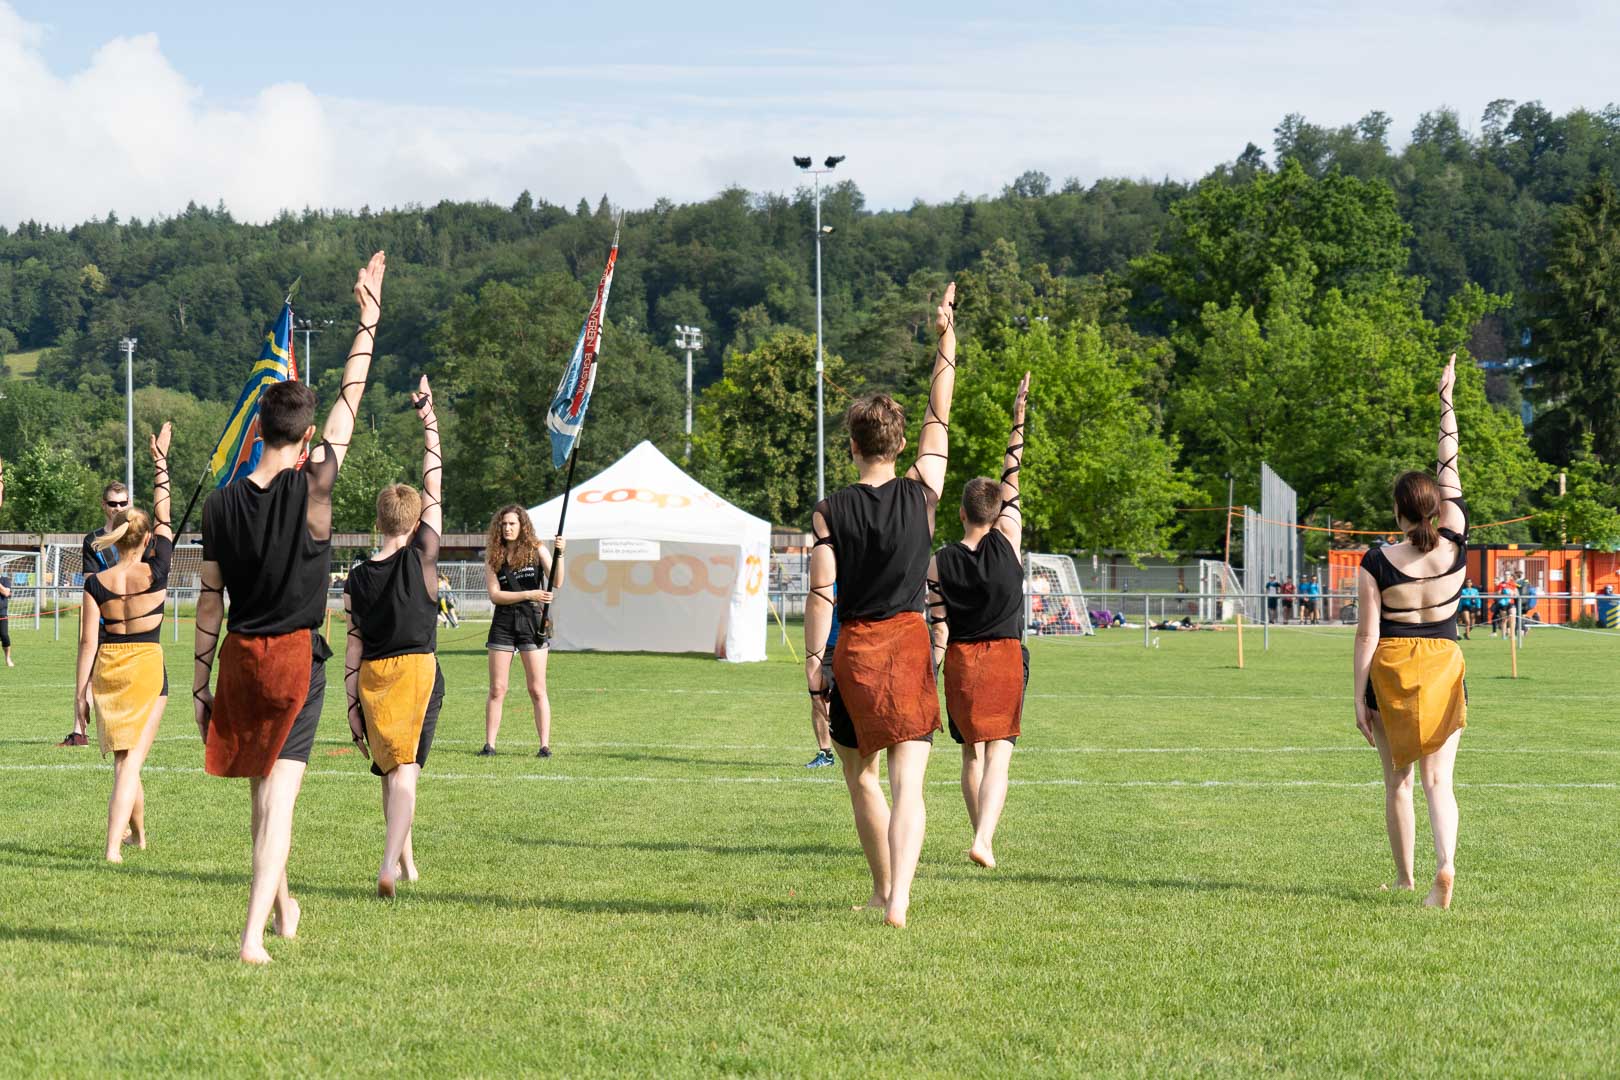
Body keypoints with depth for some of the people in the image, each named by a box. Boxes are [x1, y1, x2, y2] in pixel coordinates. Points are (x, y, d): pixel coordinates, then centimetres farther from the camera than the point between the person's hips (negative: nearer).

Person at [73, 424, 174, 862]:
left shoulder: (96, 584, -5)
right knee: (131, 763, -4)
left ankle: (137, 833, 38)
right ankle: (114, 846, -16)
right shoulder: (156, 571, -9)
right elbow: (163, 515, 2)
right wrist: (160, 462, 10)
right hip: (147, 668, -3)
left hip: (107, 671, 3)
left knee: (122, 761, 21)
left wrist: (80, 691, 1)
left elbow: (88, 642, -5)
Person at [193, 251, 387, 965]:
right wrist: (369, 315, 4)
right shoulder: (313, 488, -11)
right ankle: (254, 934, -16)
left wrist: (200, 679, 11)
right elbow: (351, 399, -4)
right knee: (279, 793, -7)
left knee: (262, 788, 20)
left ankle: (281, 905, 37)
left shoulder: (222, 504, -1)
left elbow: (210, 599, 3)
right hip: (296, 657, -4)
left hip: (240, 657, 4)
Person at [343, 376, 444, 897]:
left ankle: (405, 860, 28)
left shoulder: (357, 578, 3)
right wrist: (429, 422, 7)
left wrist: (352, 704, 9)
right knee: (405, 770, -9)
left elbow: (353, 646, 4)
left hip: (372, 676, 3)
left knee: (389, 768, 18)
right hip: (417, 669, -3)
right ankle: (390, 864, -23)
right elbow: (434, 489, 1)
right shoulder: (421, 557, -5)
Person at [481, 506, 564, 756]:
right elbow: (494, 594, -5)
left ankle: (545, 745, 2)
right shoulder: (493, 556, 4)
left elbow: (557, 583, -10)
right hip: (503, 622, 2)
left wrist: (559, 555, -25)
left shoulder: (537, 550, 0)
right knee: (497, 689, 2)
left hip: (532, 622, -2)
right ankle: (489, 744, 7)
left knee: (537, 690, -1)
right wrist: (529, 595, -15)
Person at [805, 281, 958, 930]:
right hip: (909, 643, 0)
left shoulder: (830, 514, -5)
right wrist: (946, 337, 20)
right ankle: (897, 899, -24)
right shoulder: (921, 493, -2)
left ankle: (884, 889, 28)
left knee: (861, 776, 19)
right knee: (907, 783, -6)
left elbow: (820, 597, -7)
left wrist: (814, 673, -2)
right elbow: (939, 418, 11)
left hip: (854, 650, 0)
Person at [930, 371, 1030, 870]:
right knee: (998, 755, -6)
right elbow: (1012, 481, -1)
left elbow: (938, 629, -6)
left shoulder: (939, 563, -5)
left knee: (972, 752, 16)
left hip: (960, 661, 2)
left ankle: (982, 836, 22)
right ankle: (984, 839, -24)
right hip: (1006, 657, -1)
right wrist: (1018, 421, 0)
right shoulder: (1007, 543, -7)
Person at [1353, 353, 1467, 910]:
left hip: (1390, 667, -1)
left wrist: (1359, 697, -2)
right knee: (1438, 779, 0)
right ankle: (1445, 862, -24)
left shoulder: (1377, 563, -9)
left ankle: (1404, 877, 21)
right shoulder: (1455, 545, -4)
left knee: (1396, 780, 13)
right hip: (1443, 665, 1)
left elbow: (1367, 634, -8)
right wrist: (1446, 399, 11)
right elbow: (1449, 466, 4)